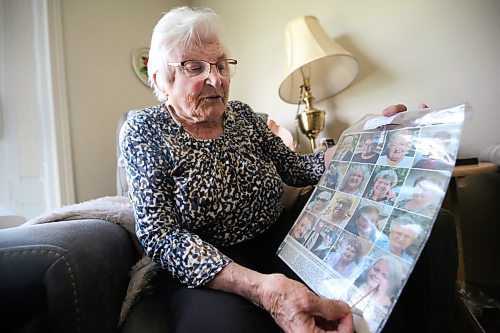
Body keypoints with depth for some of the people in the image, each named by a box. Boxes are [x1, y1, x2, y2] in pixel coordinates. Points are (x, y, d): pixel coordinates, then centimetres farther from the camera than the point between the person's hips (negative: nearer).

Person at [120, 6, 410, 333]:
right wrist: (259, 287, -34)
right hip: (205, 269, -4)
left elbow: (296, 168, 9)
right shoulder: (144, 132, -9)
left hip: (278, 242, 5)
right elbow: (161, 237, -19)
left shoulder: (242, 115, 4)